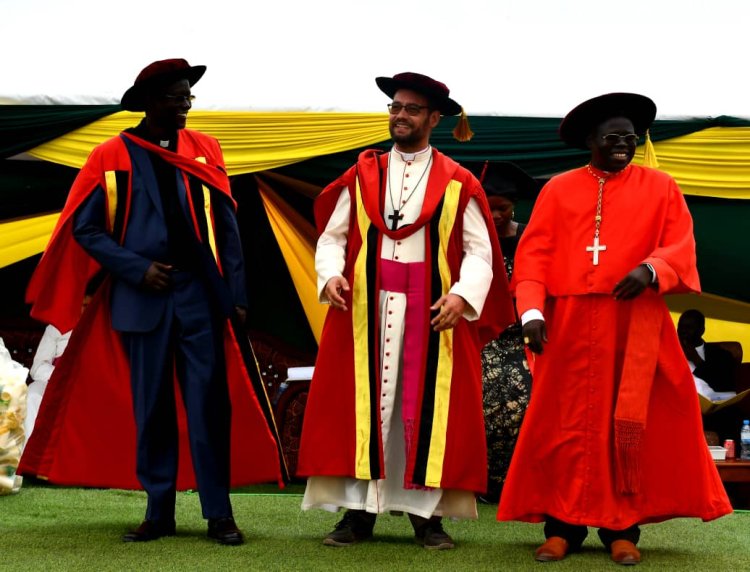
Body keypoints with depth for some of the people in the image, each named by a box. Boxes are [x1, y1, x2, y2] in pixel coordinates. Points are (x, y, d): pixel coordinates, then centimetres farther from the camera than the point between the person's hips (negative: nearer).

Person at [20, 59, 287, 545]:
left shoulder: (204, 150, 8)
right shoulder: (113, 156, 3)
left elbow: (227, 227, 5)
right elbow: (85, 228, 1)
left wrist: (237, 295, -1)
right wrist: (138, 269, -10)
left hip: (200, 292, 1)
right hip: (143, 297, 0)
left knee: (209, 404, -2)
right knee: (151, 406, 5)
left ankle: (219, 513, 5)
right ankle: (159, 511, 15)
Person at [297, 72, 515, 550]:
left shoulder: (458, 183, 4)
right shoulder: (362, 176, 10)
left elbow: (479, 250, 0)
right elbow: (333, 236, 7)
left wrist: (462, 295, -16)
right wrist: (331, 274, -12)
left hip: (432, 310, -1)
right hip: (365, 306, 1)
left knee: (430, 407, 1)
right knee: (362, 402, 0)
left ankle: (427, 513, 7)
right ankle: (359, 509, 5)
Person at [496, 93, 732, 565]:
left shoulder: (660, 188, 10)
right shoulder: (558, 190, 10)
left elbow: (681, 247, 0)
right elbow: (534, 253, 2)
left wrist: (651, 270, -21)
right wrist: (532, 311, -11)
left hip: (636, 326, 0)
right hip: (570, 324, 0)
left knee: (632, 425, 1)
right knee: (566, 423, 0)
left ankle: (622, 528, 9)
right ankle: (563, 526, 6)